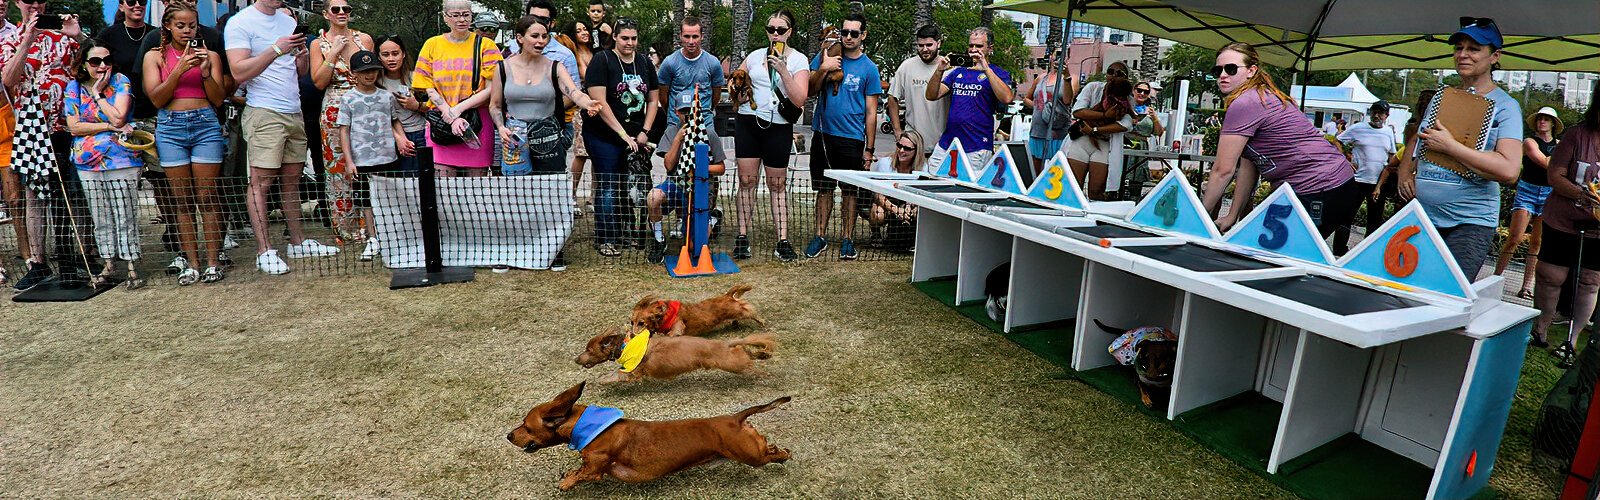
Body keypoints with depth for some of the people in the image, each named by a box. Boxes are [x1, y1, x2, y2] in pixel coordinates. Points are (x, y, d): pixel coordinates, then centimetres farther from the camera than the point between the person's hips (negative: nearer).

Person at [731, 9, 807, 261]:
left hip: (778, 127, -2)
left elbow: (799, 100, -10)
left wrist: (783, 72, -20)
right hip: (747, 124, 3)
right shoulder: (754, 56, 10)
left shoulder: (799, 60, 0)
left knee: (777, 185, 3)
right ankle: (743, 236, 10)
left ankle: (783, 241, 7)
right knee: (747, 180, 2)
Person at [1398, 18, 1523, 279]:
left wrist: (1449, 146, -17)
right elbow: (1415, 143, 25)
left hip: (1469, 224, -5)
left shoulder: (1505, 106, -4)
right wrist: (1404, 173, 5)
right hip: (1420, 218, 5)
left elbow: (1508, 170, -18)